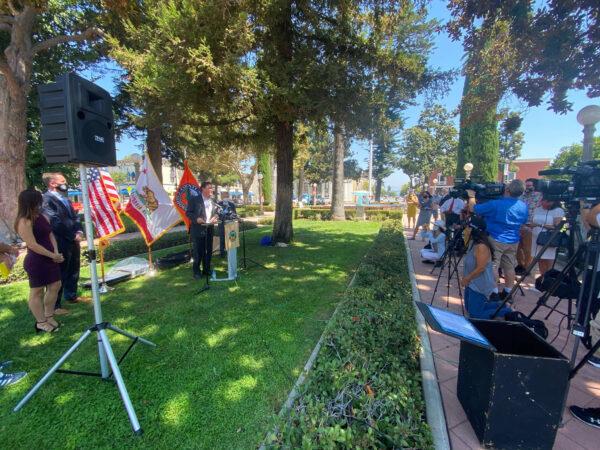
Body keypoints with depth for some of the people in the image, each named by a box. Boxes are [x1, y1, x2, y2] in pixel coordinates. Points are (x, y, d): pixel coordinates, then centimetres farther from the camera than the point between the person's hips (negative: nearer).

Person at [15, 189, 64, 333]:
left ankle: (49, 317, 32)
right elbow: (33, 245, -19)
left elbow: (50, 235, 8)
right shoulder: (24, 222, -17)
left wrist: (56, 252, -6)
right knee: (37, 291, 6)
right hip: (35, 262, -8)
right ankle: (41, 322, 19)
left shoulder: (42, 217, 7)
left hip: (50, 258, 8)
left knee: (55, 286, 16)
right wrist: (53, 256, -15)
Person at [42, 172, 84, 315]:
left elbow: (74, 216, 15)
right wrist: (73, 235, -14)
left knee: (73, 271, 18)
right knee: (59, 274, 0)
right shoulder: (47, 199, -14)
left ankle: (71, 296, 34)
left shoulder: (65, 198, 14)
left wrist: (79, 231, -1)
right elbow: (56, 223, -19)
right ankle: (55, 305, 12)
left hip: (73, 242, 8)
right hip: (60, 244, -8)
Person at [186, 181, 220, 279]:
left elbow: (216, 212, 17)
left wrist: (216, 217, -4)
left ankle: (206, 269, 26)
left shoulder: (213, 201, 10)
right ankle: (196, 271, 15)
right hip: (198, 230, -5)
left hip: (209, 229, 5)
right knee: (198, 252, 1)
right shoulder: (194, 200, -5)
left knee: (209, 251, 12)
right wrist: (196, 219, -19)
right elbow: (188, 212, -5)